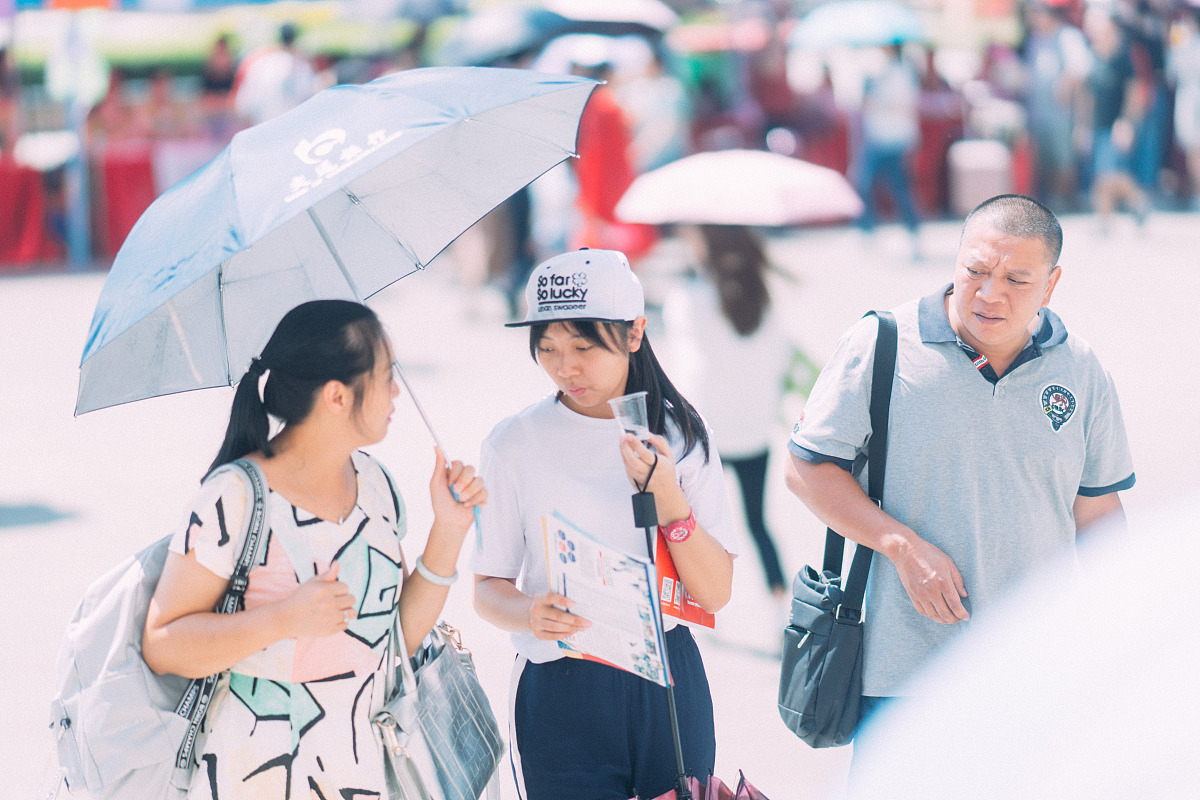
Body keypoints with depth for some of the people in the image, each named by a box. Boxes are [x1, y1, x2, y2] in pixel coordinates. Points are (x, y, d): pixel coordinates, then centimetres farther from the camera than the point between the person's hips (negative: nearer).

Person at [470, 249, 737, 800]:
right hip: (559, 689, -2)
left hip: (668, 681, 2)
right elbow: (488, 588, -1)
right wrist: (530, 614, -23)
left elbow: (716, 593, -5)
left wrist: (666, 495, -18)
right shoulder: (514, 444, -6)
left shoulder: (679, 433, -1)